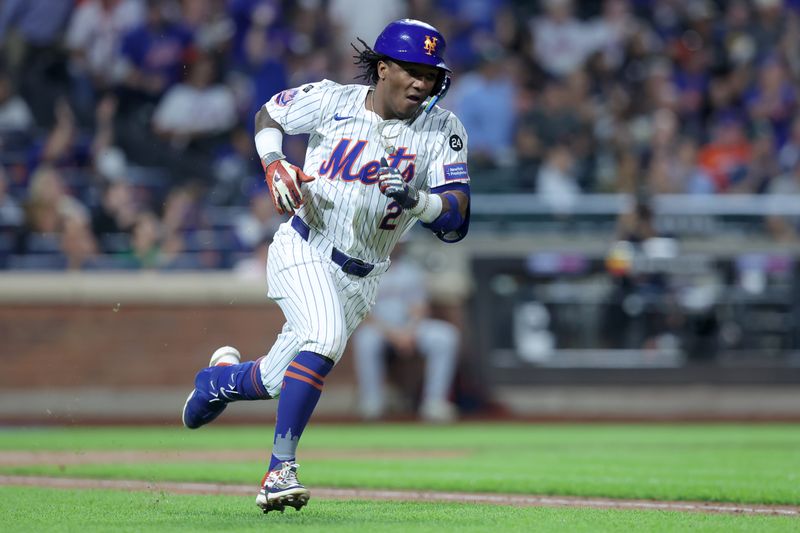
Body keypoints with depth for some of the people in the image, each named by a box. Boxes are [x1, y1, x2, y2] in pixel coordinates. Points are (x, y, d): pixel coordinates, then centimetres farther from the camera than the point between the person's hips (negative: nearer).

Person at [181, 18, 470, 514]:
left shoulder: (442, 130, -5)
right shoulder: (331, 101, -7)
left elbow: (456, 220, -11)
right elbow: (268, 115, 12)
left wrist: (414, 199, -30)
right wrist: (274, 165, -6)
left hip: (361, 276, 4)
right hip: (304, 250, -4)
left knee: (278, 382, 9)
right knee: (325, 337, -31)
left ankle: (222, 377, 44)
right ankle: (281, 469, -29)